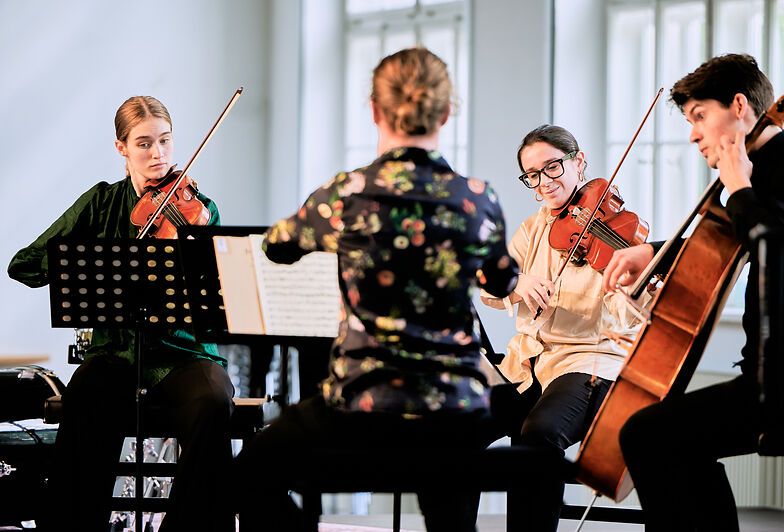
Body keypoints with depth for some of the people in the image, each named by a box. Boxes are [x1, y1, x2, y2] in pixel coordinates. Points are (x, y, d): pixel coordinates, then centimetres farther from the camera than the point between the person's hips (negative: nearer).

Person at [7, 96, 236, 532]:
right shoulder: (102, 203, 9)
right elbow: (23, 265, 2)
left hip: (182, 353, 0)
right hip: (116, 353, 1)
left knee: (213, 403, -34)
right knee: (85, 397, -34)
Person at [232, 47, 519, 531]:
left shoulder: (350, 194, -10)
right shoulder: (479, 202, -3)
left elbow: (277, 245, 12)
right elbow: (503, 282, 19)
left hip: (367, 407, -3)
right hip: (459, 415, 3)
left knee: (253, 474, 22)